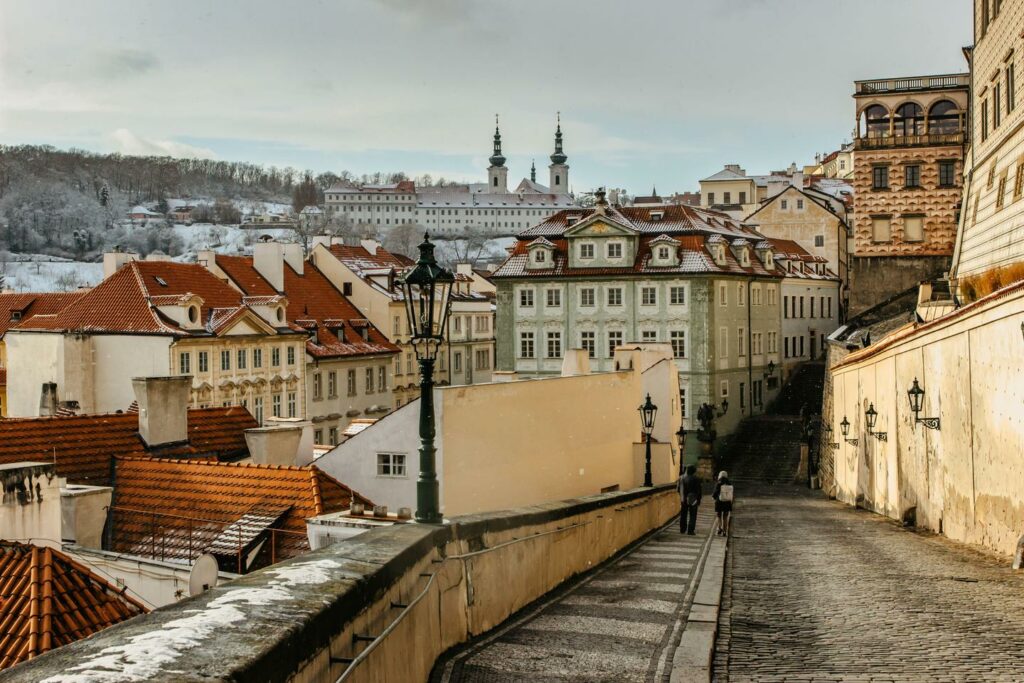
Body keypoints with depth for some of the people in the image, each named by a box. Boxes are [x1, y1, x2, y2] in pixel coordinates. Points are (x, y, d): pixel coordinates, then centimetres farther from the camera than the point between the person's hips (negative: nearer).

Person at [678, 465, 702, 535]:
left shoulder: (681, 478, 0)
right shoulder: (696, 479, -11)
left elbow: (679, 489, 6)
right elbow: (699, 491, -8)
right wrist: (699, 500, 1)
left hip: (684, 500, 4)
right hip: (693, 500, -4)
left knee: (683, 515, 15)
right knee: (692, 516, 3)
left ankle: (682, 529, 21)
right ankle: (690, 530, -1)